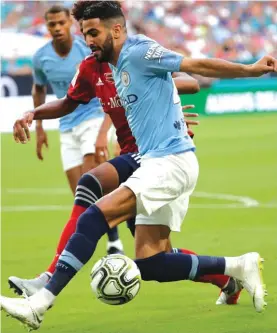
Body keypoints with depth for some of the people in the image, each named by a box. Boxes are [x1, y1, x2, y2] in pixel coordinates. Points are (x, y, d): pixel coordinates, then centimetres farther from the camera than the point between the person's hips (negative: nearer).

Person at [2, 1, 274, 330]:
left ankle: (41, 302, -25)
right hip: (160, 164, 10)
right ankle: (238, 267, 11)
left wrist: (250, 70, -17)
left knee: (93, 217, -21)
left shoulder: (138, 52, -8)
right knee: (148, 263, 4)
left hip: (171, 162, -10)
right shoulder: (118, 68, 20)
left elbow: (198, 66, -12)